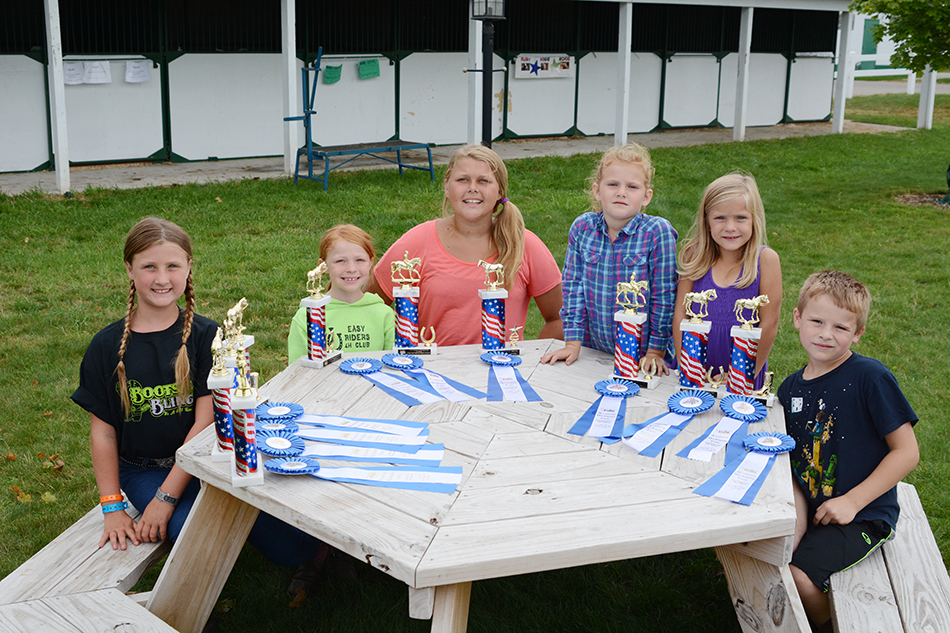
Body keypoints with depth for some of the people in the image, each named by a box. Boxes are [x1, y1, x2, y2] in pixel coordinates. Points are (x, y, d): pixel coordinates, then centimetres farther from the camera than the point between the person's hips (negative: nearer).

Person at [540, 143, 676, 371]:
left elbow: (664, 296, -8)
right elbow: (573, 286, 3)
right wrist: (572, 344, 1)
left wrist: (655, 352, -7)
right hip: (593, 350, 2)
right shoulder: (582, 228, -2)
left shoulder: (658, 232, -11)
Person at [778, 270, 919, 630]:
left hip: (862, 516, -6)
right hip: (808, 507, 6)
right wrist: (797, 508, -9)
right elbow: (791, 460, 10)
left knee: (797, 574, -23)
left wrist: (852, 501, -16)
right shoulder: (791, 388, 4)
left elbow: (907, 452, -13)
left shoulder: (870, 377, -15)